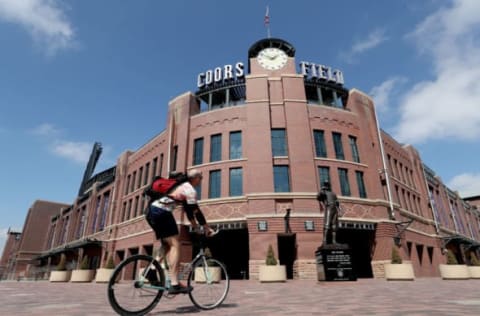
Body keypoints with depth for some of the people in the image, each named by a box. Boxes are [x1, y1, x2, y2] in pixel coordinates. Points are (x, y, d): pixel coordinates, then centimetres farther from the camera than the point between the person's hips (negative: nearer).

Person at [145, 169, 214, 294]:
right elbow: (196, 211, -4)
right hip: (161, 212, -10)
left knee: (167, 246, 16)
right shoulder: (190, 189, -3)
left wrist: (194, 224, 34)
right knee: (175, 244, -9)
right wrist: (206, 228, 5)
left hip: (152, 210, 10)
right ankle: (174, 284, -13)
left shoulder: (181, 186, 25)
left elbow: (187, 207, 30)